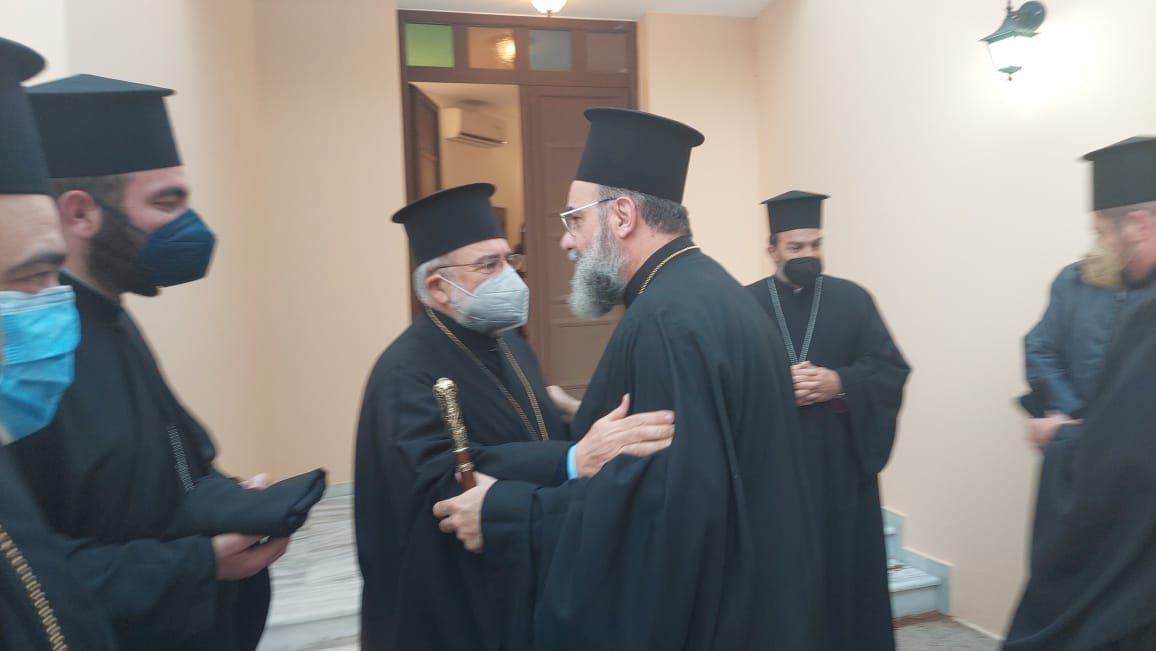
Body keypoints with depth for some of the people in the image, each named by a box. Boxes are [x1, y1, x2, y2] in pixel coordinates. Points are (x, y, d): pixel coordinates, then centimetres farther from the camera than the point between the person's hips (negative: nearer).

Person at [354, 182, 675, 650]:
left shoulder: (509, 343, 6)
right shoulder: (408, 371, -21)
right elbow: (440, 478, -37)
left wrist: (591, 434, -8)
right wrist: (574, 461, -50)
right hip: (457, 610, -7)